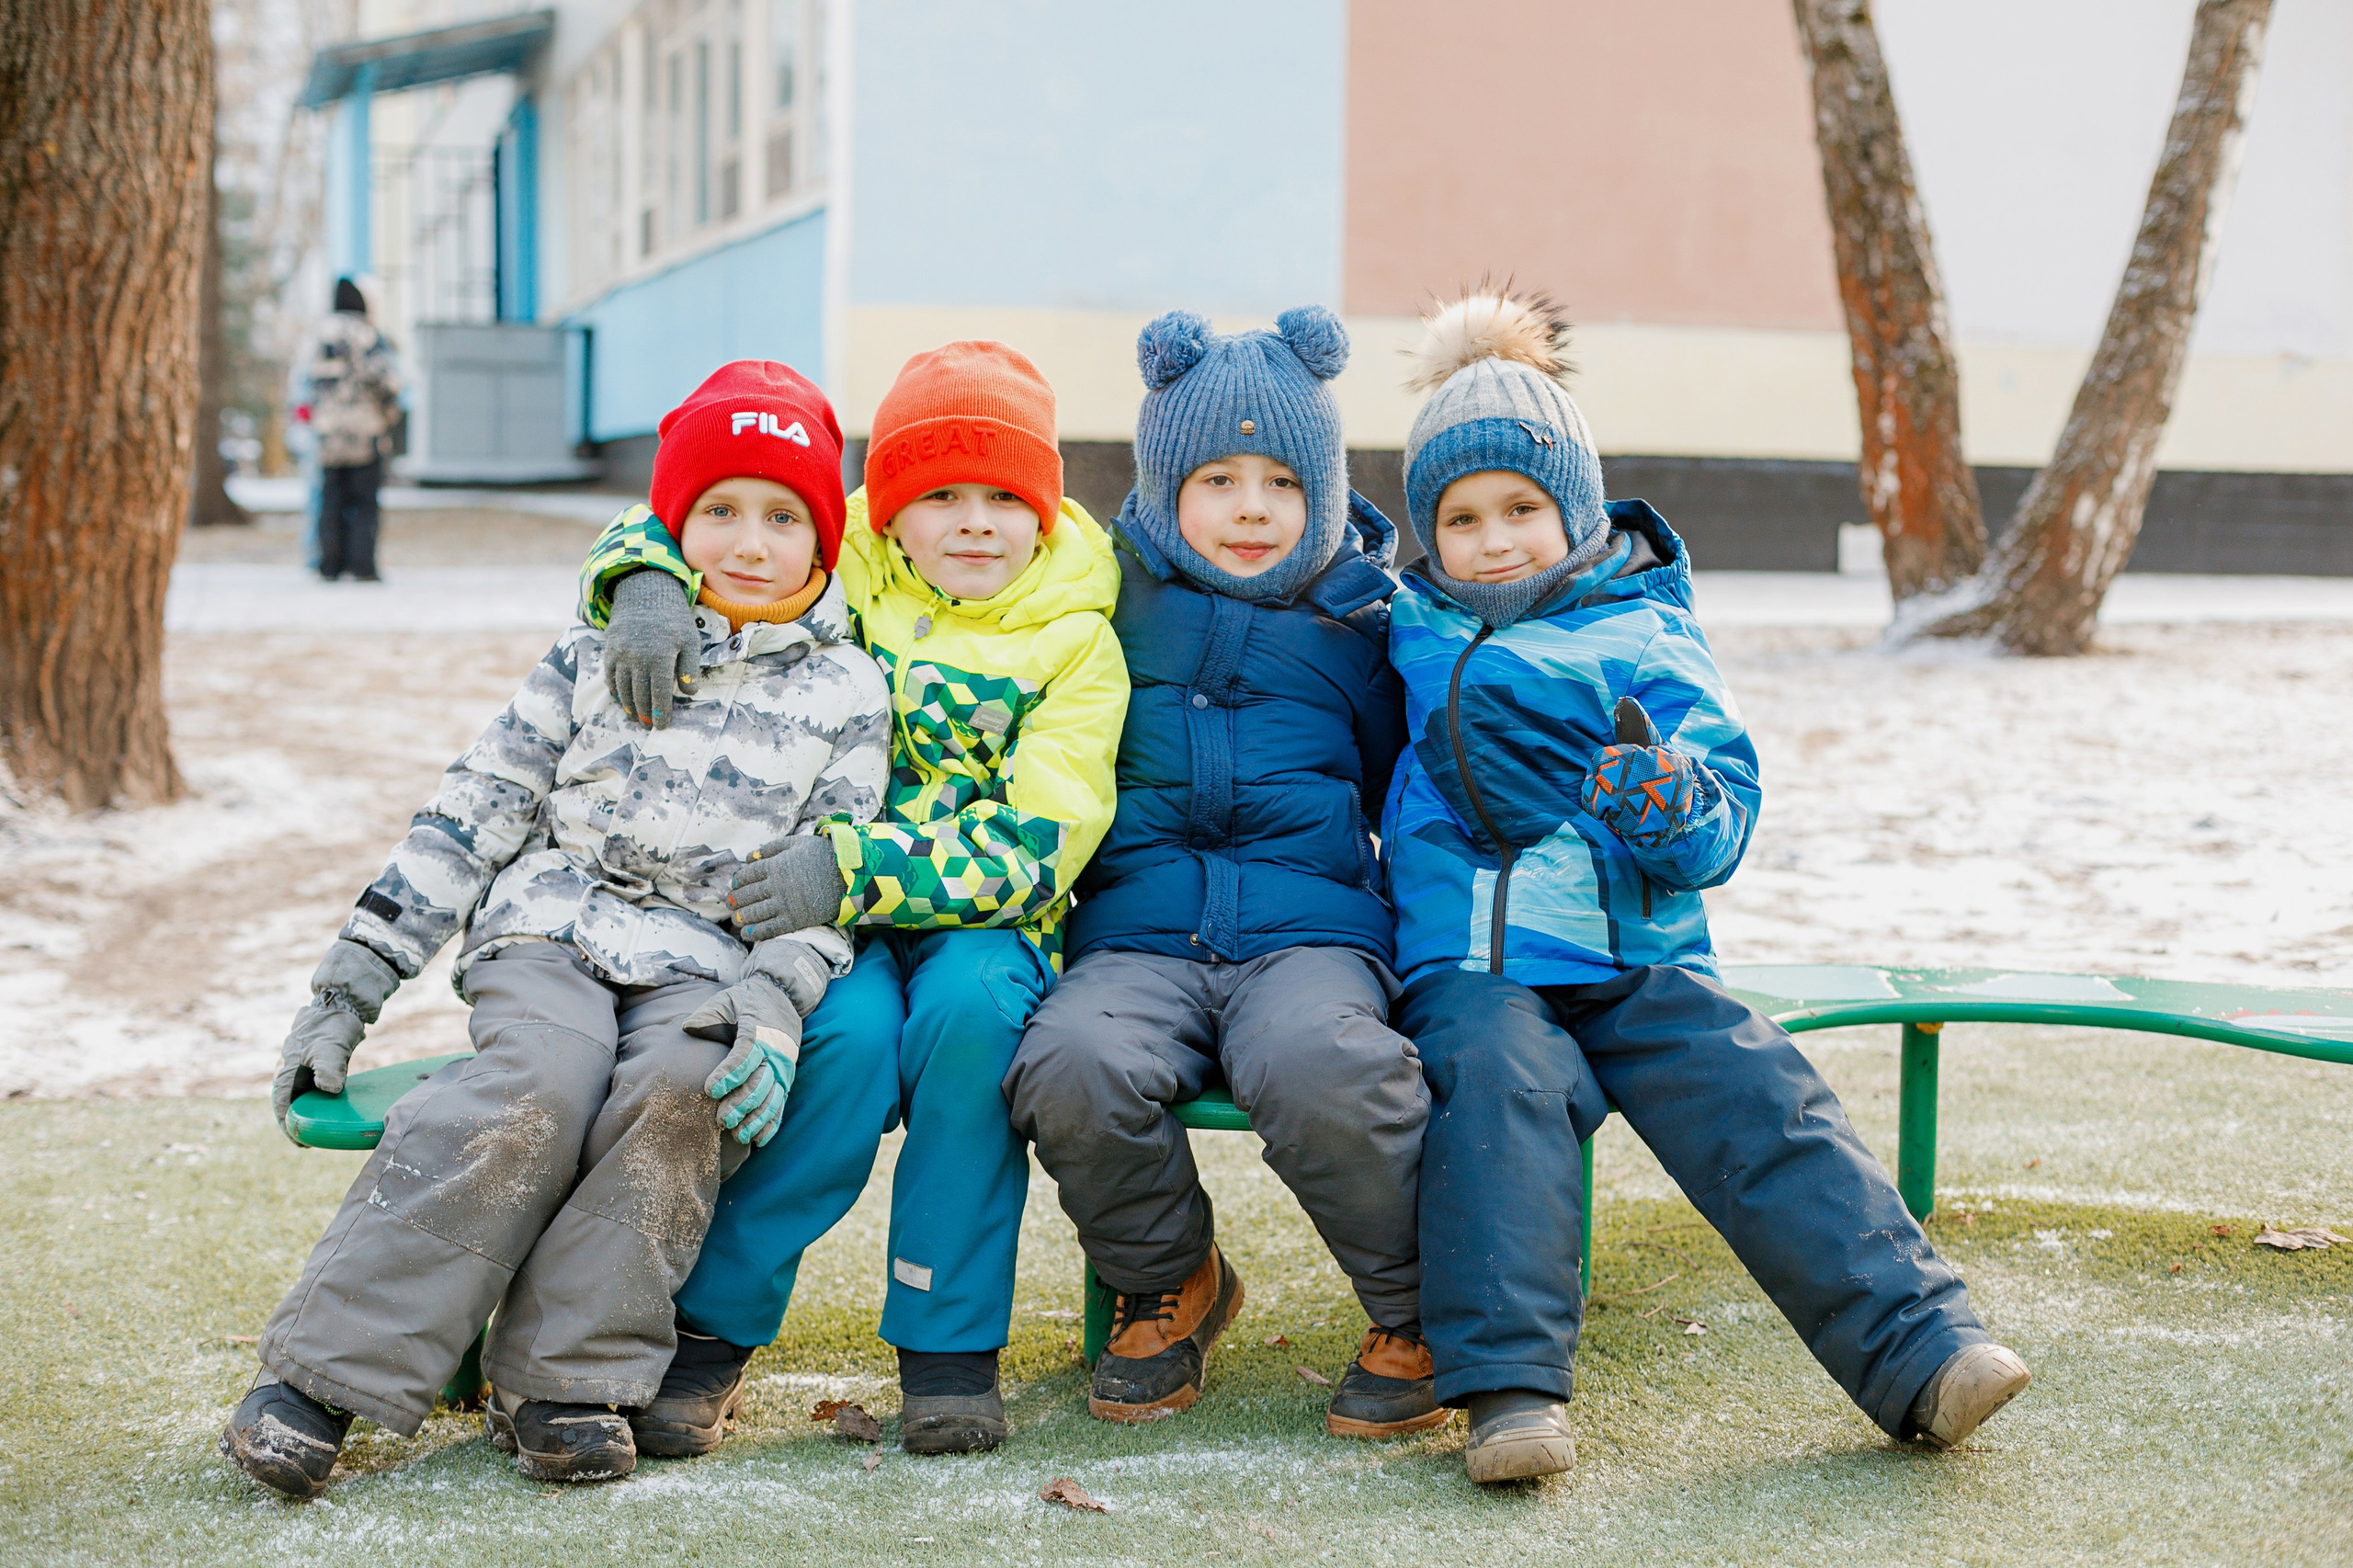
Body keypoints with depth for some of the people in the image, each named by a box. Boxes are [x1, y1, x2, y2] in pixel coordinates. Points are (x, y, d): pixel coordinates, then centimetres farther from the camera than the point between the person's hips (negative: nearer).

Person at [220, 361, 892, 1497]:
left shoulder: (848, 694, 9)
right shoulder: (596, 658, 11)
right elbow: (472, 815, 9)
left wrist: (775, 1003, -17)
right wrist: (349, 987, 4)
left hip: (711, 965, 0)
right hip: (554, 929, 0)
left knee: (679, 1089, -34)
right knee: (542, 1086, -31)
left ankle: (560, 1385, -28)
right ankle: (318, 1374, -31)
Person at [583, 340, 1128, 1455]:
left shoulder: (1074, 642, -2)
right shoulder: (842, 573, 5)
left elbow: (1037, 847, -14)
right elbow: (671, 518, 13)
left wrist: (853, 867, -27)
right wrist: (650, 588, -13)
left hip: (983, 924, 0)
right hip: (828, 921, 1)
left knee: (969, 1007, -35)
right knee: (852, 1038, -32)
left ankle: (948, 1342, -21)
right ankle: (713, 1321, -15)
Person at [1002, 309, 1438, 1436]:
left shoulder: (1358, 621, 14)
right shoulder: (1110, 596, 14)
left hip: (1310, 932, -1)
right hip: (1138, 937, 2)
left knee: (1324, 1067, -37)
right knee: (1070, 1067, -33)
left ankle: (1425, 1315, -10)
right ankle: (1166, 1287, 0)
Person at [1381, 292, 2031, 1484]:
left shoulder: (1644, 640, 6)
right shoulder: (1410, 633, 15)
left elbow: (1722, 821, 0)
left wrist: (1670, 812, -23)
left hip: (1639, 960, 0)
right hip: (1470, 968, 0)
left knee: (1757, 1102, -21)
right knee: (1497, 1082, -32)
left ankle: (1918, 1352, -23)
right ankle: (1509, 1385, -37)